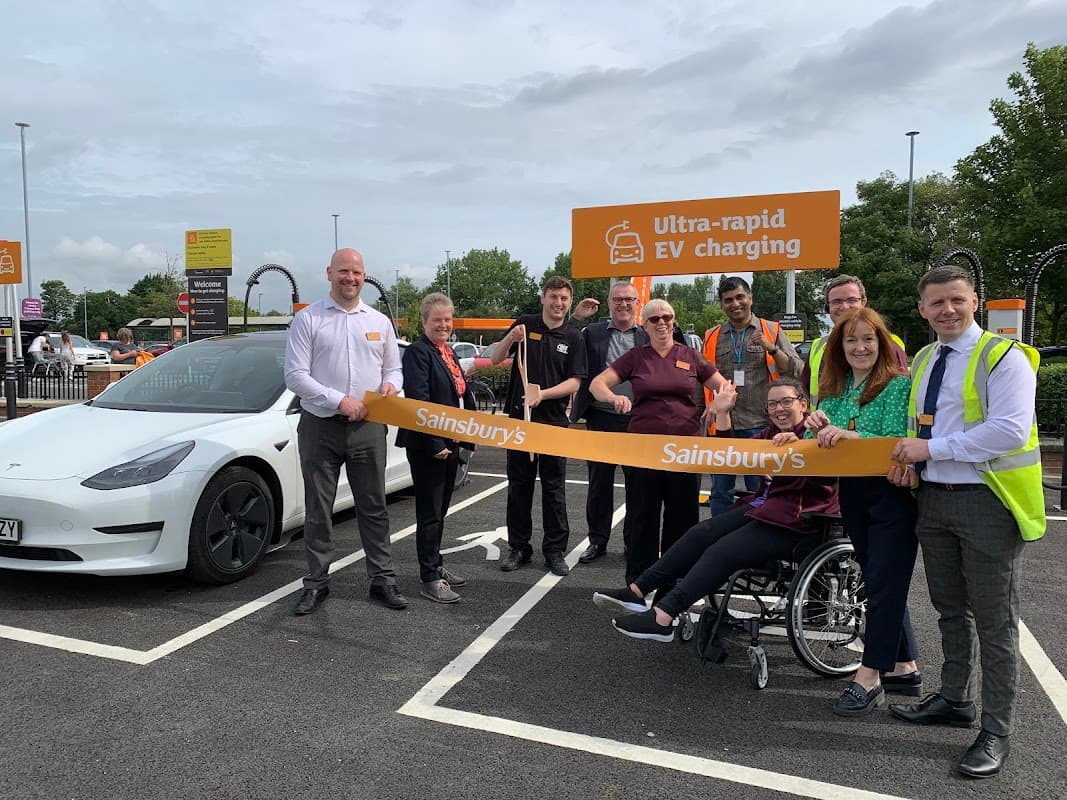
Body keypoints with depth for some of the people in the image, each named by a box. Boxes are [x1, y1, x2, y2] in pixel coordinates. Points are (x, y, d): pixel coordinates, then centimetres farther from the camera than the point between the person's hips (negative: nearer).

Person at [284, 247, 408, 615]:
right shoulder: (307, 319, -1)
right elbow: (295, 375, -7)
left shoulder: (379, 322, 11)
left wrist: (390, 384, -8)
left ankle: (382, 579, 19)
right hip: (320, 428, -2)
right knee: (318, 511, 7)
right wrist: (339, 401, -16)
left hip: (368, 428, 3)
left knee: (374, 508, 9)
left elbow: (394, 369, 17)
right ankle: (316, 583, 19)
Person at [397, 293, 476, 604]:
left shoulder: (448, 352, 14)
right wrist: (435, 444, -23)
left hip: (449, 443, 9)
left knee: (440, 509, 17)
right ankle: (430, 578, 8)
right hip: (427, 445, -9)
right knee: (430, 512, -1)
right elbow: (418, 401, -21)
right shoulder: (417, 352, -13)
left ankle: (435, 565, 30)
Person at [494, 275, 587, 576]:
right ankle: (518, 546, 19)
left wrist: (542, 394, -19)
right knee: (519, 483, 8)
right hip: (519, 415, 1)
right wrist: (510, 339, -16)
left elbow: (575, 381, -4)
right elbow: (496, 359, 4)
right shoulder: (525, 324, 3)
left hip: (554, 419, -1)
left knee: (554, 486, 5)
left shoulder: (573, 337, 1)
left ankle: (555, 549, 15)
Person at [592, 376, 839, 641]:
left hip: (795, 523, -8)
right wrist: (722, 413, 10)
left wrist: (797, 444, -40)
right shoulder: (771, 433, 18)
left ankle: (661, 619, -28)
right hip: (763, 507, 8)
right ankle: (637, 591, -6)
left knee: (723, 550, -24)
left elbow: (828, 475, -25)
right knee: (699, 534, -6)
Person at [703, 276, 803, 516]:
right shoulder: (712, 337, 10)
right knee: (721, 492, 10)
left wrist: (773, 349, -14)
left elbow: (797, 371, 1)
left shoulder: (772, 331, 5)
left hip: (760, 426, -2)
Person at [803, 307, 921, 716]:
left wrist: (849, 435, -33)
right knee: (879, 581, 14)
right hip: (853, 494, 7)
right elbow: (823, 446, 9)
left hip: (893, 493, -7)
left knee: (884, 583, -3)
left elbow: (895, 442, -21)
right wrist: (818, 433, -12)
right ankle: (905, 668, 28)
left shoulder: (898, 385, -9)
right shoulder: (833, 389, 8)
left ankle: (869, 678, 5)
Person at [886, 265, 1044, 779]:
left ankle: (996, 734, 14)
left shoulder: (1003, 357, -11)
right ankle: (955, 700, 35)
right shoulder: (921, 361, 13)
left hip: (986, 501, -7)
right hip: (932, 498, 7)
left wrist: (932, 449, -20)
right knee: (950, 610, 18)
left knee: (993, 620, 2)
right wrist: (909, 460, 0)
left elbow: (1010, 429, -22)